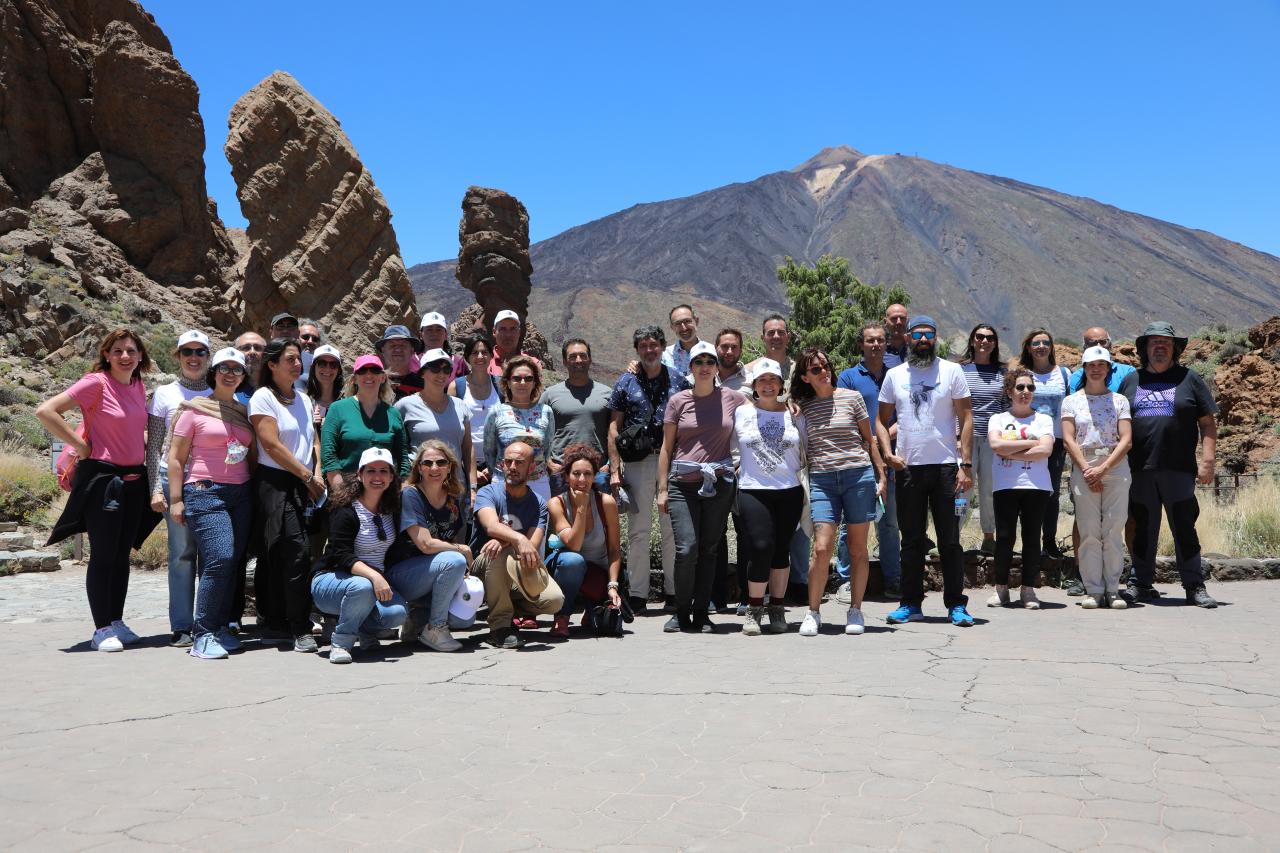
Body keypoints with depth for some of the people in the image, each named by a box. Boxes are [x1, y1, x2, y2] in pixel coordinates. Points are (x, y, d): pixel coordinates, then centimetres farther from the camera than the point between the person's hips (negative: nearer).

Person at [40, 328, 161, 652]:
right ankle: (102, 629, 8)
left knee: (122, 554, 12)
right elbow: (45, 411, -18)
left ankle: (117, 622, 22)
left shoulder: (139, 387, 8)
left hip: (133, 478, 6)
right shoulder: (96, 383, -12)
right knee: (103, 555, -1)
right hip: (102, 476, -6)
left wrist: (142, 446, 9)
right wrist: (81, 446, -16)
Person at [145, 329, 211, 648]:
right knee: (182, 551, -1)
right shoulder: (165, 393, 8)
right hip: (175, 479, -1)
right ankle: (181, 626, 5)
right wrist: (156, 488, -3)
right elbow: (154, 445, 6)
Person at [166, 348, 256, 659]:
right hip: (205, 492, -5)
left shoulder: (245, 411, 15)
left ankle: (221, 628, 13)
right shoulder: (194, 408, 1)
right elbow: (176, 457, 0)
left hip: (241, 493, 5)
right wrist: (176, 499, -5)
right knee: (219, 559, -17)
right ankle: (202, 635, -7)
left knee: (233, 563, 2)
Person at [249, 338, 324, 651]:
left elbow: (313, 441, 16)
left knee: (275, 555, 11)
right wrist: (307, 476, -10)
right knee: (297, 552, -14)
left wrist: (317, 474, -1)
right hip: (275, 483, -6)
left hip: (303, 485, 7)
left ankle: (271, 621, 18)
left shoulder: (303, 398, 17)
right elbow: (272, 445, -12)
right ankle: (300, 628, -10)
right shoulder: (263, 397, -5)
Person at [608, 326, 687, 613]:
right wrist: (614, 469, -3)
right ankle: (637, 595, 9)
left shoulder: (678, 380, 8)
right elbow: (614, 427, 4)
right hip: (637, 463, -1)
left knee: (673, 529, 5)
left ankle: (674, 592, 15)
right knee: (638, 530, 3)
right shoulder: (625, 383, 6)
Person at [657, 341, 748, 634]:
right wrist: (662, 489, 5)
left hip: (720, 483, 1)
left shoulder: (732, 398, 6)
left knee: (709, 550, 4)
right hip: (683, 484, -1)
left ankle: (701, 614, 15)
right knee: (686, 549, -11)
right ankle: (682, 613, 7)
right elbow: (666, 447, 8)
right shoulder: (678, 401, 6)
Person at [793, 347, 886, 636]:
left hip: (858, 475, 0)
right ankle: (813, 613, 2)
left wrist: (881, 476, 8)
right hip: (822, 479, 0)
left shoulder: (851, 397, 6)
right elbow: (801, 449, 17)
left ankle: (855, 611, 15)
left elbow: (869, 439, 11)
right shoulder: (803, 407, 9)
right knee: (822, 548, -11)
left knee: (857, 548, 4)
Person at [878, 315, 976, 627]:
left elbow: (966, 419, 0)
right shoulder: (894, 375, 9)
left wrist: (965, 464, -8)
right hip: (908, 468, 2)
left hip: (945, 466, -2)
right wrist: (888, 453, -5)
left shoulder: (951, 371, 2)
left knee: (950, 540, 1)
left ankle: (956, 604, 9)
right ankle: (911, 604, 16)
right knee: (911, 540, 8)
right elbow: (882, 420, 13)